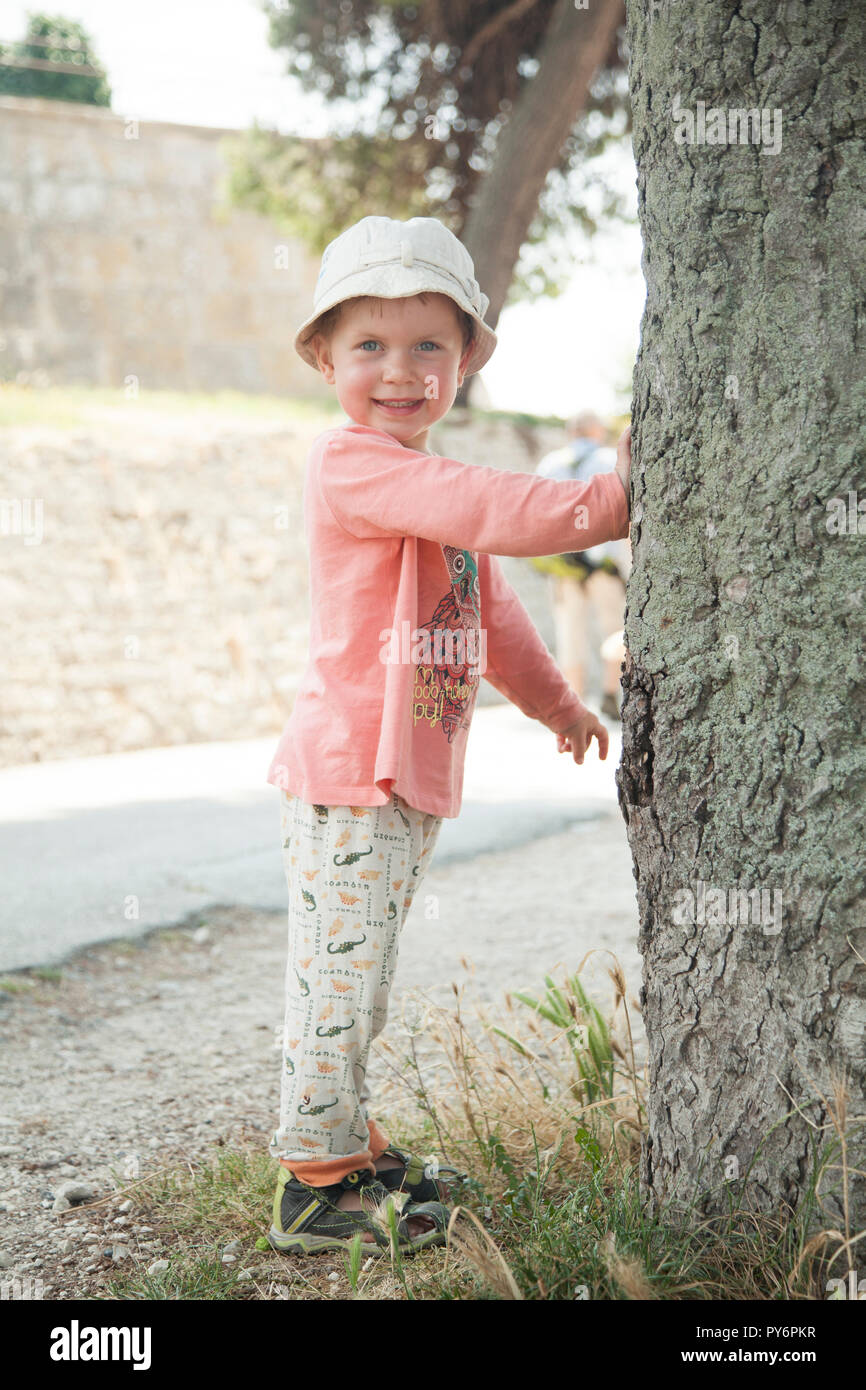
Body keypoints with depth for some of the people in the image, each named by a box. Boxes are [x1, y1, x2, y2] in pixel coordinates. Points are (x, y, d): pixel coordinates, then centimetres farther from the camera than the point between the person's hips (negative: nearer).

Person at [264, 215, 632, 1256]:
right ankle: (316, 1185, 5)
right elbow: (495, 510, -25)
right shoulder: (351, 462, -13)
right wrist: (605, 501, -22)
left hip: (412, 775, 9)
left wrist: (555, 702, 30)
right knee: (337, 974, -4)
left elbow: (488, 611, 28)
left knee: (359, 977, 17)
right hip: (348, 773, -9)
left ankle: (348, 1142, 29)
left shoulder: (430, 488, 20)